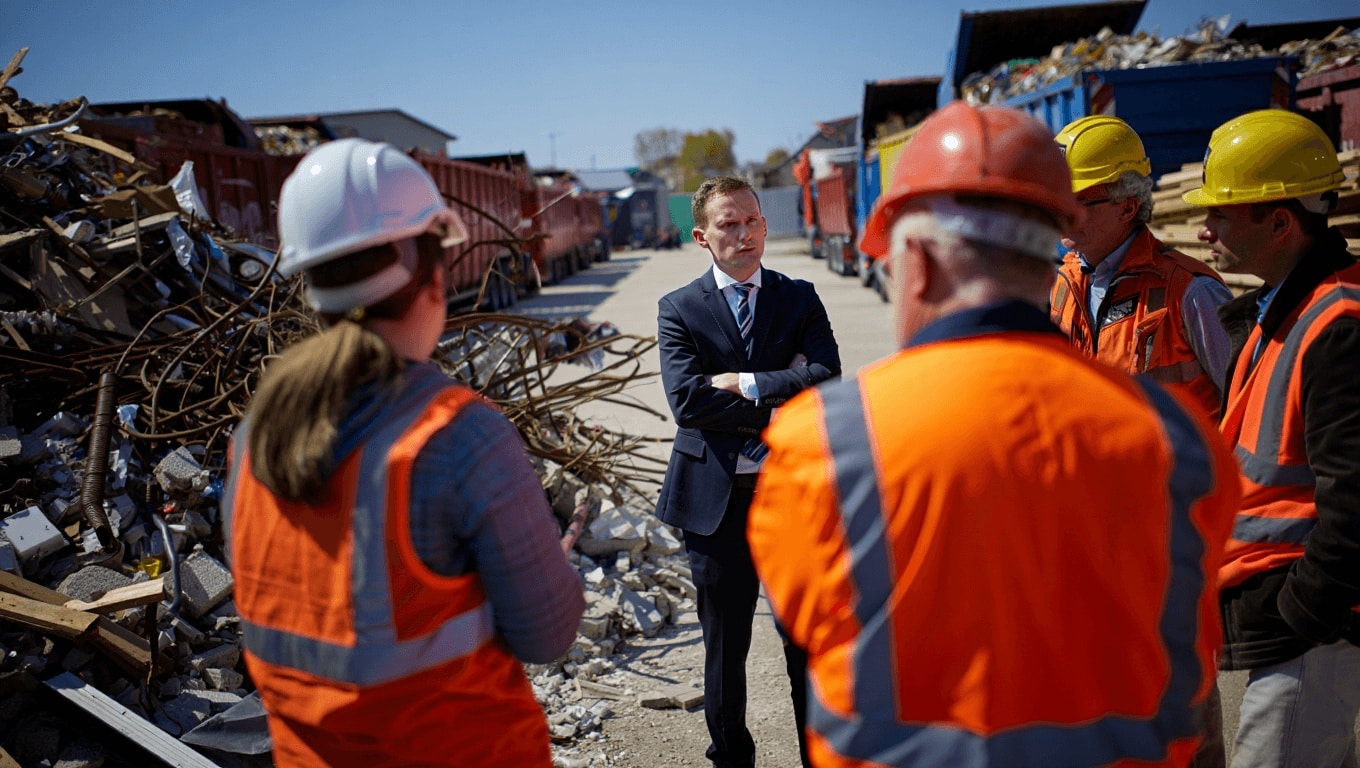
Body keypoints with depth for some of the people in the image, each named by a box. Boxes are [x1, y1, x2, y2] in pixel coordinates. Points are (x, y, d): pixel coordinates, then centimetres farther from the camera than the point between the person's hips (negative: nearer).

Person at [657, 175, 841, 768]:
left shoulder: (800, 298, 4)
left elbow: (826, 379, -12)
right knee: (725, 646, 16)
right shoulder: (679, 309, -1)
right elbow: (687, 400, -16)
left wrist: (745, 383, -16)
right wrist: (779, 404, -15)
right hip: (716, 498, -1)